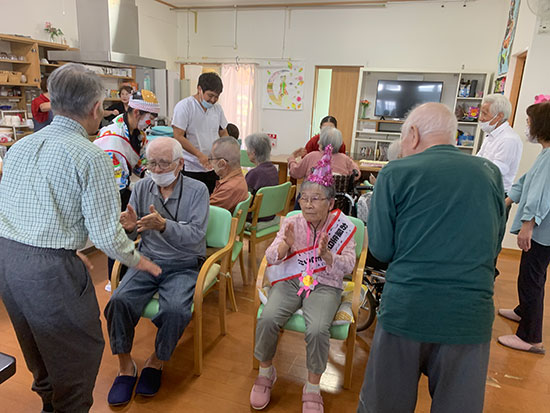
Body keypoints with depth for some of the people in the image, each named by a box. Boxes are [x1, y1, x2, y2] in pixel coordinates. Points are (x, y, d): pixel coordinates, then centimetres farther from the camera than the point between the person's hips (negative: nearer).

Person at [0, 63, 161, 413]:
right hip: (50, 267, -9)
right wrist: (139, 262, 2)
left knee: (37, 345, 28)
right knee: (80, 347, 13)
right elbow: (105, 233, -16)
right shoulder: (91, 157, -15)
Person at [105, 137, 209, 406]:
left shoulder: (197, 190, -6)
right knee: (119, 301, -22)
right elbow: (131, 235, 7)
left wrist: (163, 225, -32)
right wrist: (130, 227, -18)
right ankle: (125, 366, 1)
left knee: (175, 310, -28)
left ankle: (156, 362, 3)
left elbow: (196, 236, -16)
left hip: (183, 266, -3)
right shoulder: (142, 187, 5)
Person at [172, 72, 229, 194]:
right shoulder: (184, 106, -8)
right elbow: (178, 137, -13)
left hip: (214, 169, 5)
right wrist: (200, 155, -22)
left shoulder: (217, 108, 11)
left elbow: (223, 134, 19)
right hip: (191, 169, -5)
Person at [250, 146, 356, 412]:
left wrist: (325, 254, -30)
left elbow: (347, 266, -11)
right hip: (290, 281, 2)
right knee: (267, 320, -24)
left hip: (324, 286, -2)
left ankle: (312, 388, 0)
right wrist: (286, 244, -25)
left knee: (317, 330, -29)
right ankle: (265, 372, 7)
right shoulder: (291, 223, 1)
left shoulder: (343, 227, -3)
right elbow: (271, 258, -3)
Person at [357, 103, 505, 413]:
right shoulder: (491, 173, 6)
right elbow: (494, 246, 14)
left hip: (404, 310, -2)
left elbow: (381, 250, -5)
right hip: (471, 316, 3)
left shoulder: (396, 173, -5)